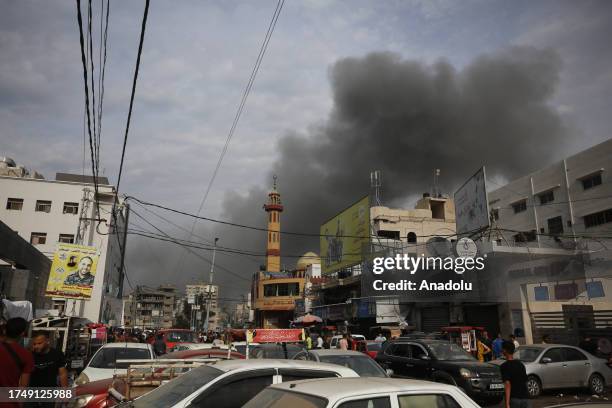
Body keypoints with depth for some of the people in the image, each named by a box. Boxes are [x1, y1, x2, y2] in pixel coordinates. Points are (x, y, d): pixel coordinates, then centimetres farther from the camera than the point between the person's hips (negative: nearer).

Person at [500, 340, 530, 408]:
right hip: (525, 397, 6)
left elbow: (507, 384, -17)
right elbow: (525, 381, 19)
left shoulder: (504, 366, -9)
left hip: (514, 398, -5)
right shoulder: (520, 364, 11)